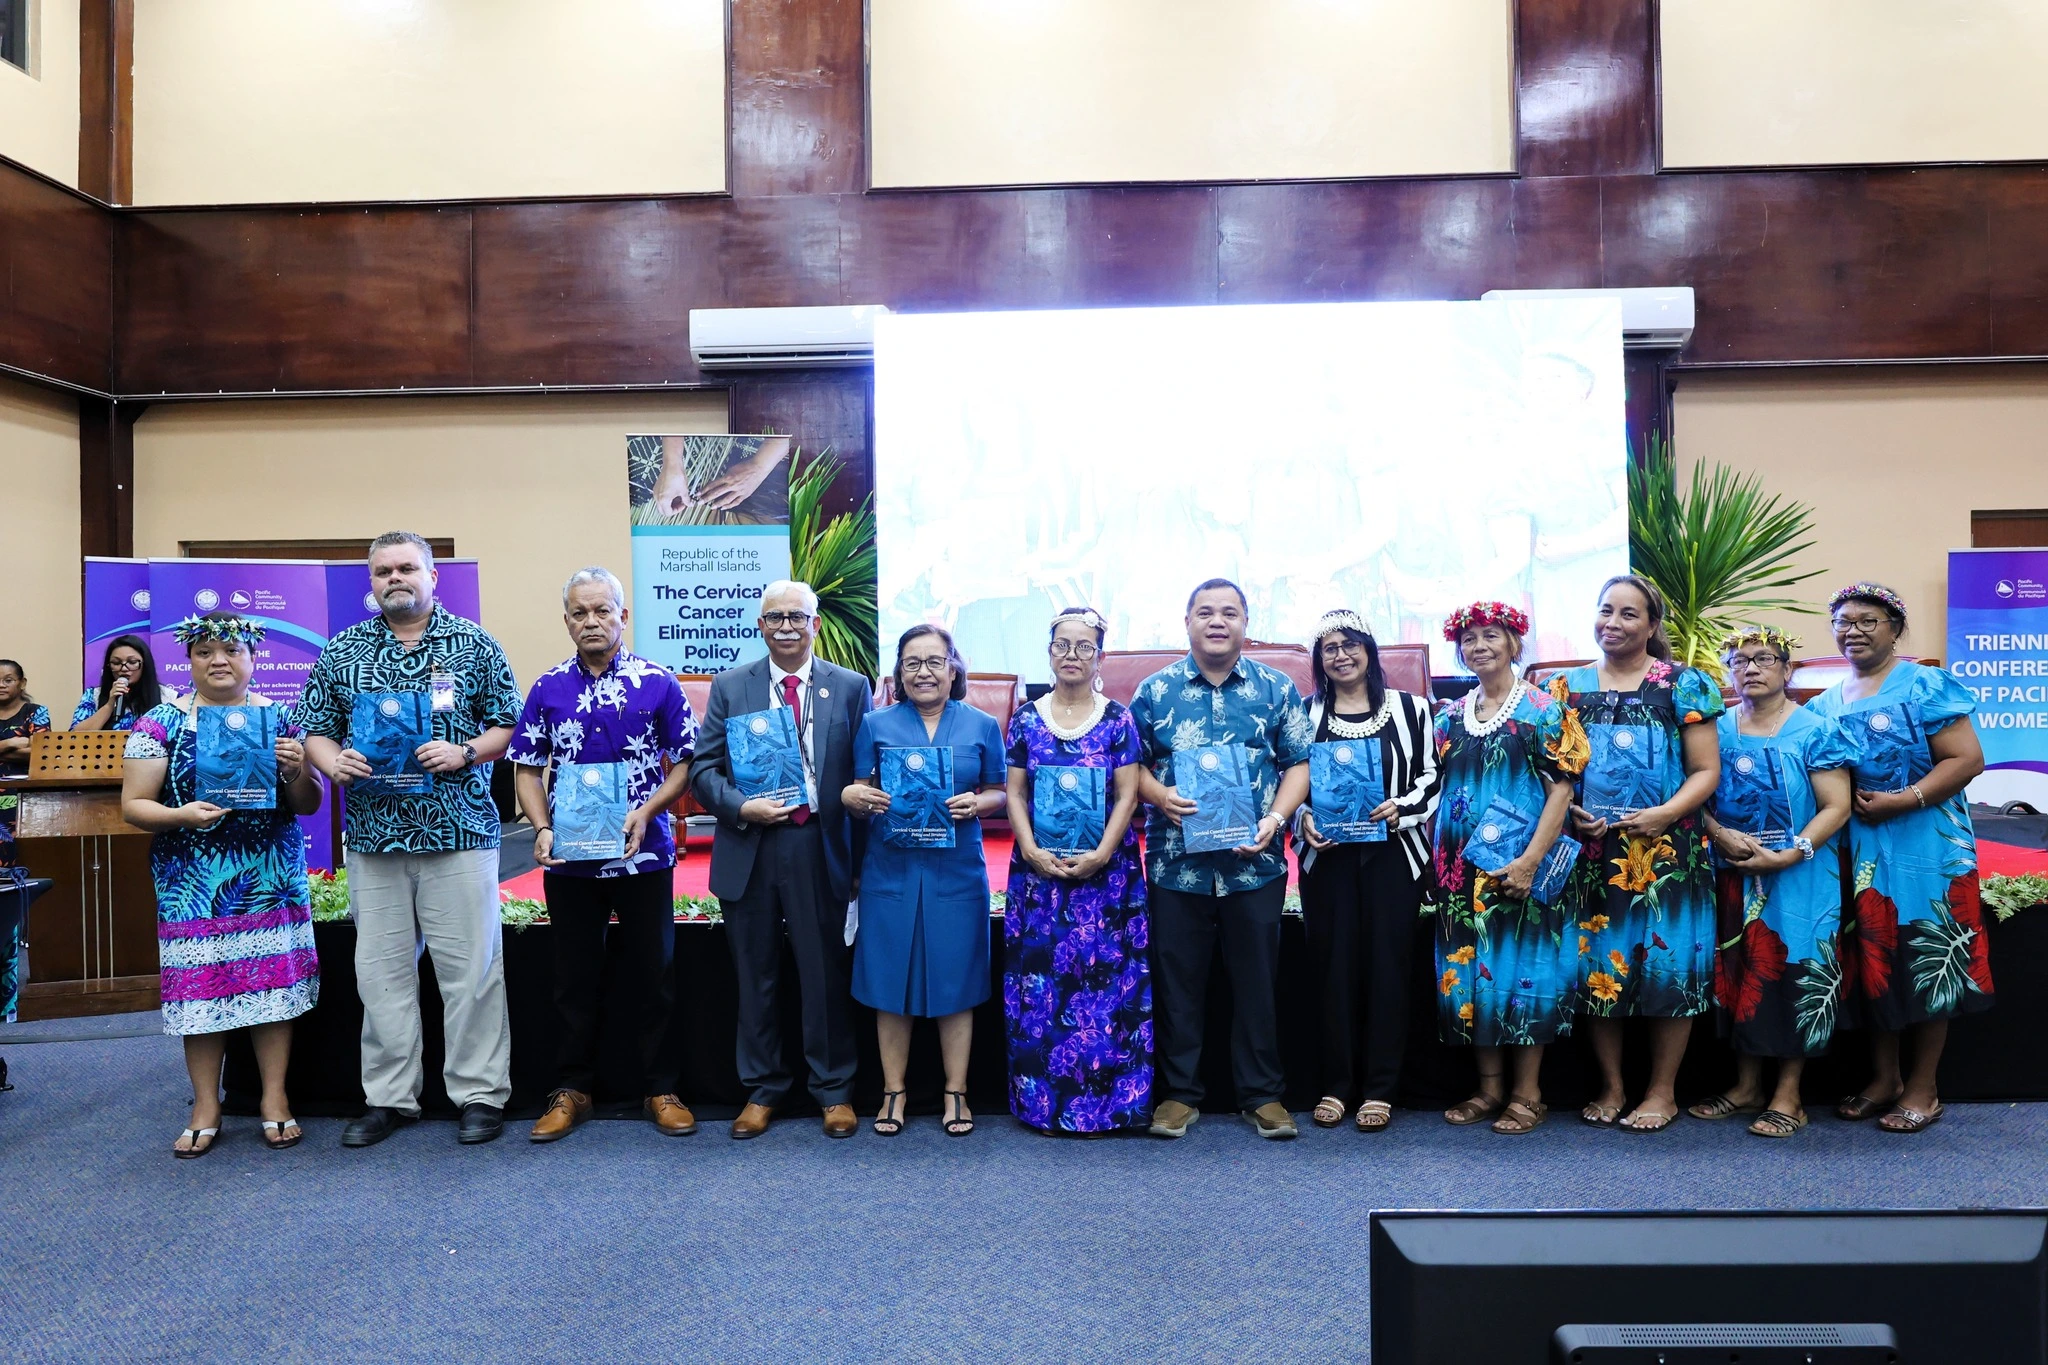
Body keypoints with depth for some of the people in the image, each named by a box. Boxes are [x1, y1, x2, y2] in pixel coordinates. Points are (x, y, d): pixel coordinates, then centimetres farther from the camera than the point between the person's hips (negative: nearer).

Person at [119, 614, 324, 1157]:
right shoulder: (161, 723, 3)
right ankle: (205, 1108, 17)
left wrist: (296, 770, -13)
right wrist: (183, 815, -18)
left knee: (275, 983, 1)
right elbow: (133, 805, 1)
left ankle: (275, 1098, 14)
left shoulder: (280, 720, 7)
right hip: (195, 883, -1)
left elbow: (308, 805, 8)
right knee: (201, 987, 2)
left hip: (272, 877, 1)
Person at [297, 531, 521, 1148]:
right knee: (381, 970, 9)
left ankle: (481, 1093, 12)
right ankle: (389, 1097, 22)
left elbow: (508, 722, 3)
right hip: (374, 836, 3)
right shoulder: (342, 651, 11)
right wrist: (334, 763, -7)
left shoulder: (474, 644, 4)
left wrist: (464, 753, -14)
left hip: (459, 833, -3)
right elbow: (315, 728, 13)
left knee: (470, 968, 0)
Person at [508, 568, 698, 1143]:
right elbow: (527, 768, 7)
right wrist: (542, 829, -9)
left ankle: (659, 1088, 19)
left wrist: (646, 812, -15)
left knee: (652, 973, 6)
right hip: (569, 859, 2)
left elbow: (683, 765, 0)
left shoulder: (659, 682, -1)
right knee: (574, 976, 12)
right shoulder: (548, 688, 5)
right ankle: (572, 1089, 25)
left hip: (643, 853, -2)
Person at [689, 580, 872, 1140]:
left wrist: (861, 857, -2)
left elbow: (863, 774, 2)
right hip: (749, 849, 1)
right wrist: (742, 807, -14)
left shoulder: (850, 687, 3)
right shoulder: (730, 686, 5)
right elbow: (702, 768, 4)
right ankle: (762, 1089, 28)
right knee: (756, 979, 12)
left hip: (820, 849, -1)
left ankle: (834, 1091, 23)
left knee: (827, 976, 6)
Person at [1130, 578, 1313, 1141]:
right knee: (1177, 981, 7)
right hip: (1176, 862, 0)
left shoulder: (1277, 688, 6)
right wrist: (1159, 795, -12)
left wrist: (1276, 817, -9)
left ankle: (1262, 1094, 22)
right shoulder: (1155, 690, 5)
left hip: (1255, 862, 0)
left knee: (1257, 980, 8)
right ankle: (1178, 1092, 21)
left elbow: (1299, 762, 7)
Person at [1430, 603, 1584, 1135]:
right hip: (1461, 868, 5)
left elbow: (1561, 788, -9)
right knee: (1471, 969, 7)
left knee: (1523, 965, 0)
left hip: (1521, 866, -5)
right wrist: (1438, 861, 7)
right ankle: (1490, 1087, 19)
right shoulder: (1449, 717, 11)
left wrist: (1530, 860, -18)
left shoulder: (1544, 710, -3)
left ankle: (1526, 1092, 12)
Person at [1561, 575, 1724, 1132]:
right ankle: (1611, 1086, 21)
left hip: (1666, 849, -2)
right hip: (1591, 851, 3)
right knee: (1597, 964, 6)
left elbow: (1706, 770, -2)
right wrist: (1569, 813, -7)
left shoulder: (1684, 684, 1)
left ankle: (1662, 1091, 17)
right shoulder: (1567, 686, 9)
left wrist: (1665, 814, -17)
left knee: (1668, 963, 2)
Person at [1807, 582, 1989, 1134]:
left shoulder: (1927, 686, -5)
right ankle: (1884, 1078, 22)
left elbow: (1968, 759, -13)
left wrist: (1903, 800, -20)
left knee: (1927, 962, 2)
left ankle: (1923, 1088, 13)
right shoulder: (1824, 705, 11)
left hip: (1924, 848, -5)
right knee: (1873, 962, 9)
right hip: (1857, 851, 5)